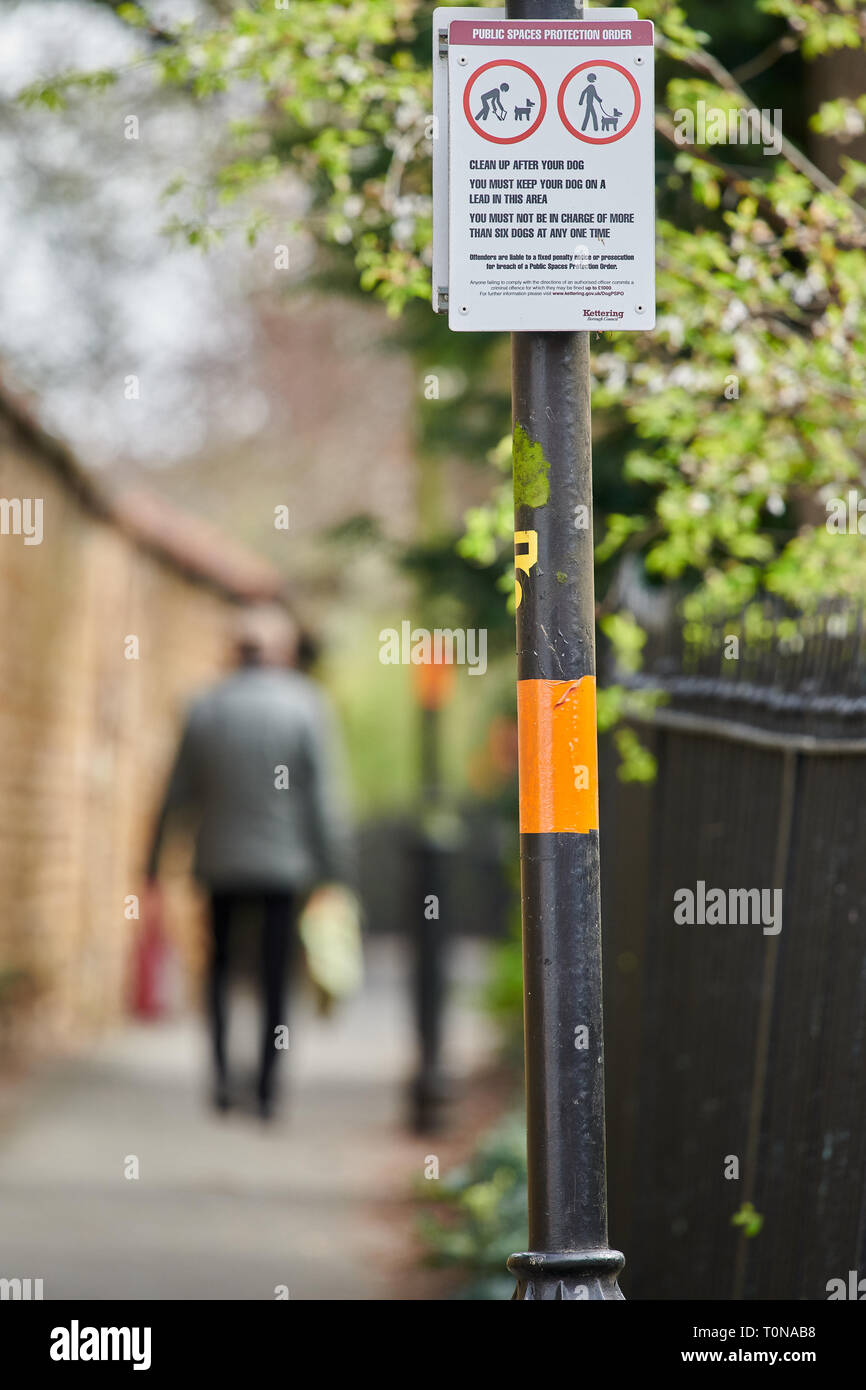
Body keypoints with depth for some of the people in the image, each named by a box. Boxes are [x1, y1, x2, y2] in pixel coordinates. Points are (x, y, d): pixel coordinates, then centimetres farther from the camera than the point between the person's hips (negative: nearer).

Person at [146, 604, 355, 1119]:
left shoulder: (205, 709, 0)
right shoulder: (306, 706, -7)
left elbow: (178, 793, 4)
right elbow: (325, 796, -9)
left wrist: (157, 861, 12)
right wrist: (337, 868, -4)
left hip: (221, 863, 2)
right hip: (284, 864, -2)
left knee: (220, 965, 15)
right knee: (276, 976, 6)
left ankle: (222, 1069, 0)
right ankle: (267, 1088, 4)